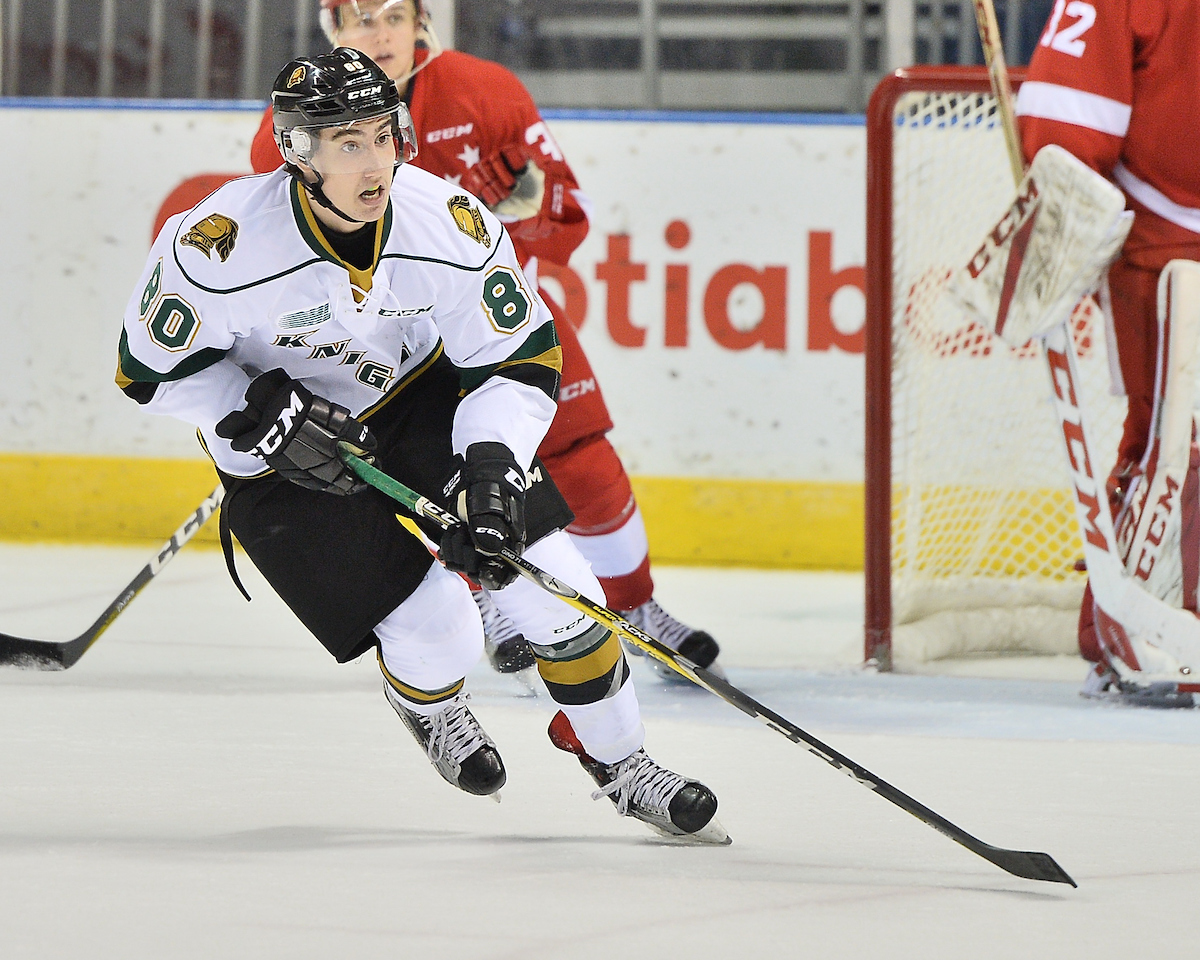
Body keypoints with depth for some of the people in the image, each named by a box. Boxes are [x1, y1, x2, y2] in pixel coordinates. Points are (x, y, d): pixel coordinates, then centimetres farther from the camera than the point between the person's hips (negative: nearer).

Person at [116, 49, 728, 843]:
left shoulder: (452, 224, -23)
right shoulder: (215, 246, -30)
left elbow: (521, 362, -14)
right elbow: (152, 367, -15)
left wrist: (492, 465, -29)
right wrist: (268, 417, -26)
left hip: (421, 398, 3)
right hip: (283, 451, -3)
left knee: (550, 582, -9)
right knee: (437, 637, -14)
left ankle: (618, 761, 13)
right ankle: (426, 702, 25)